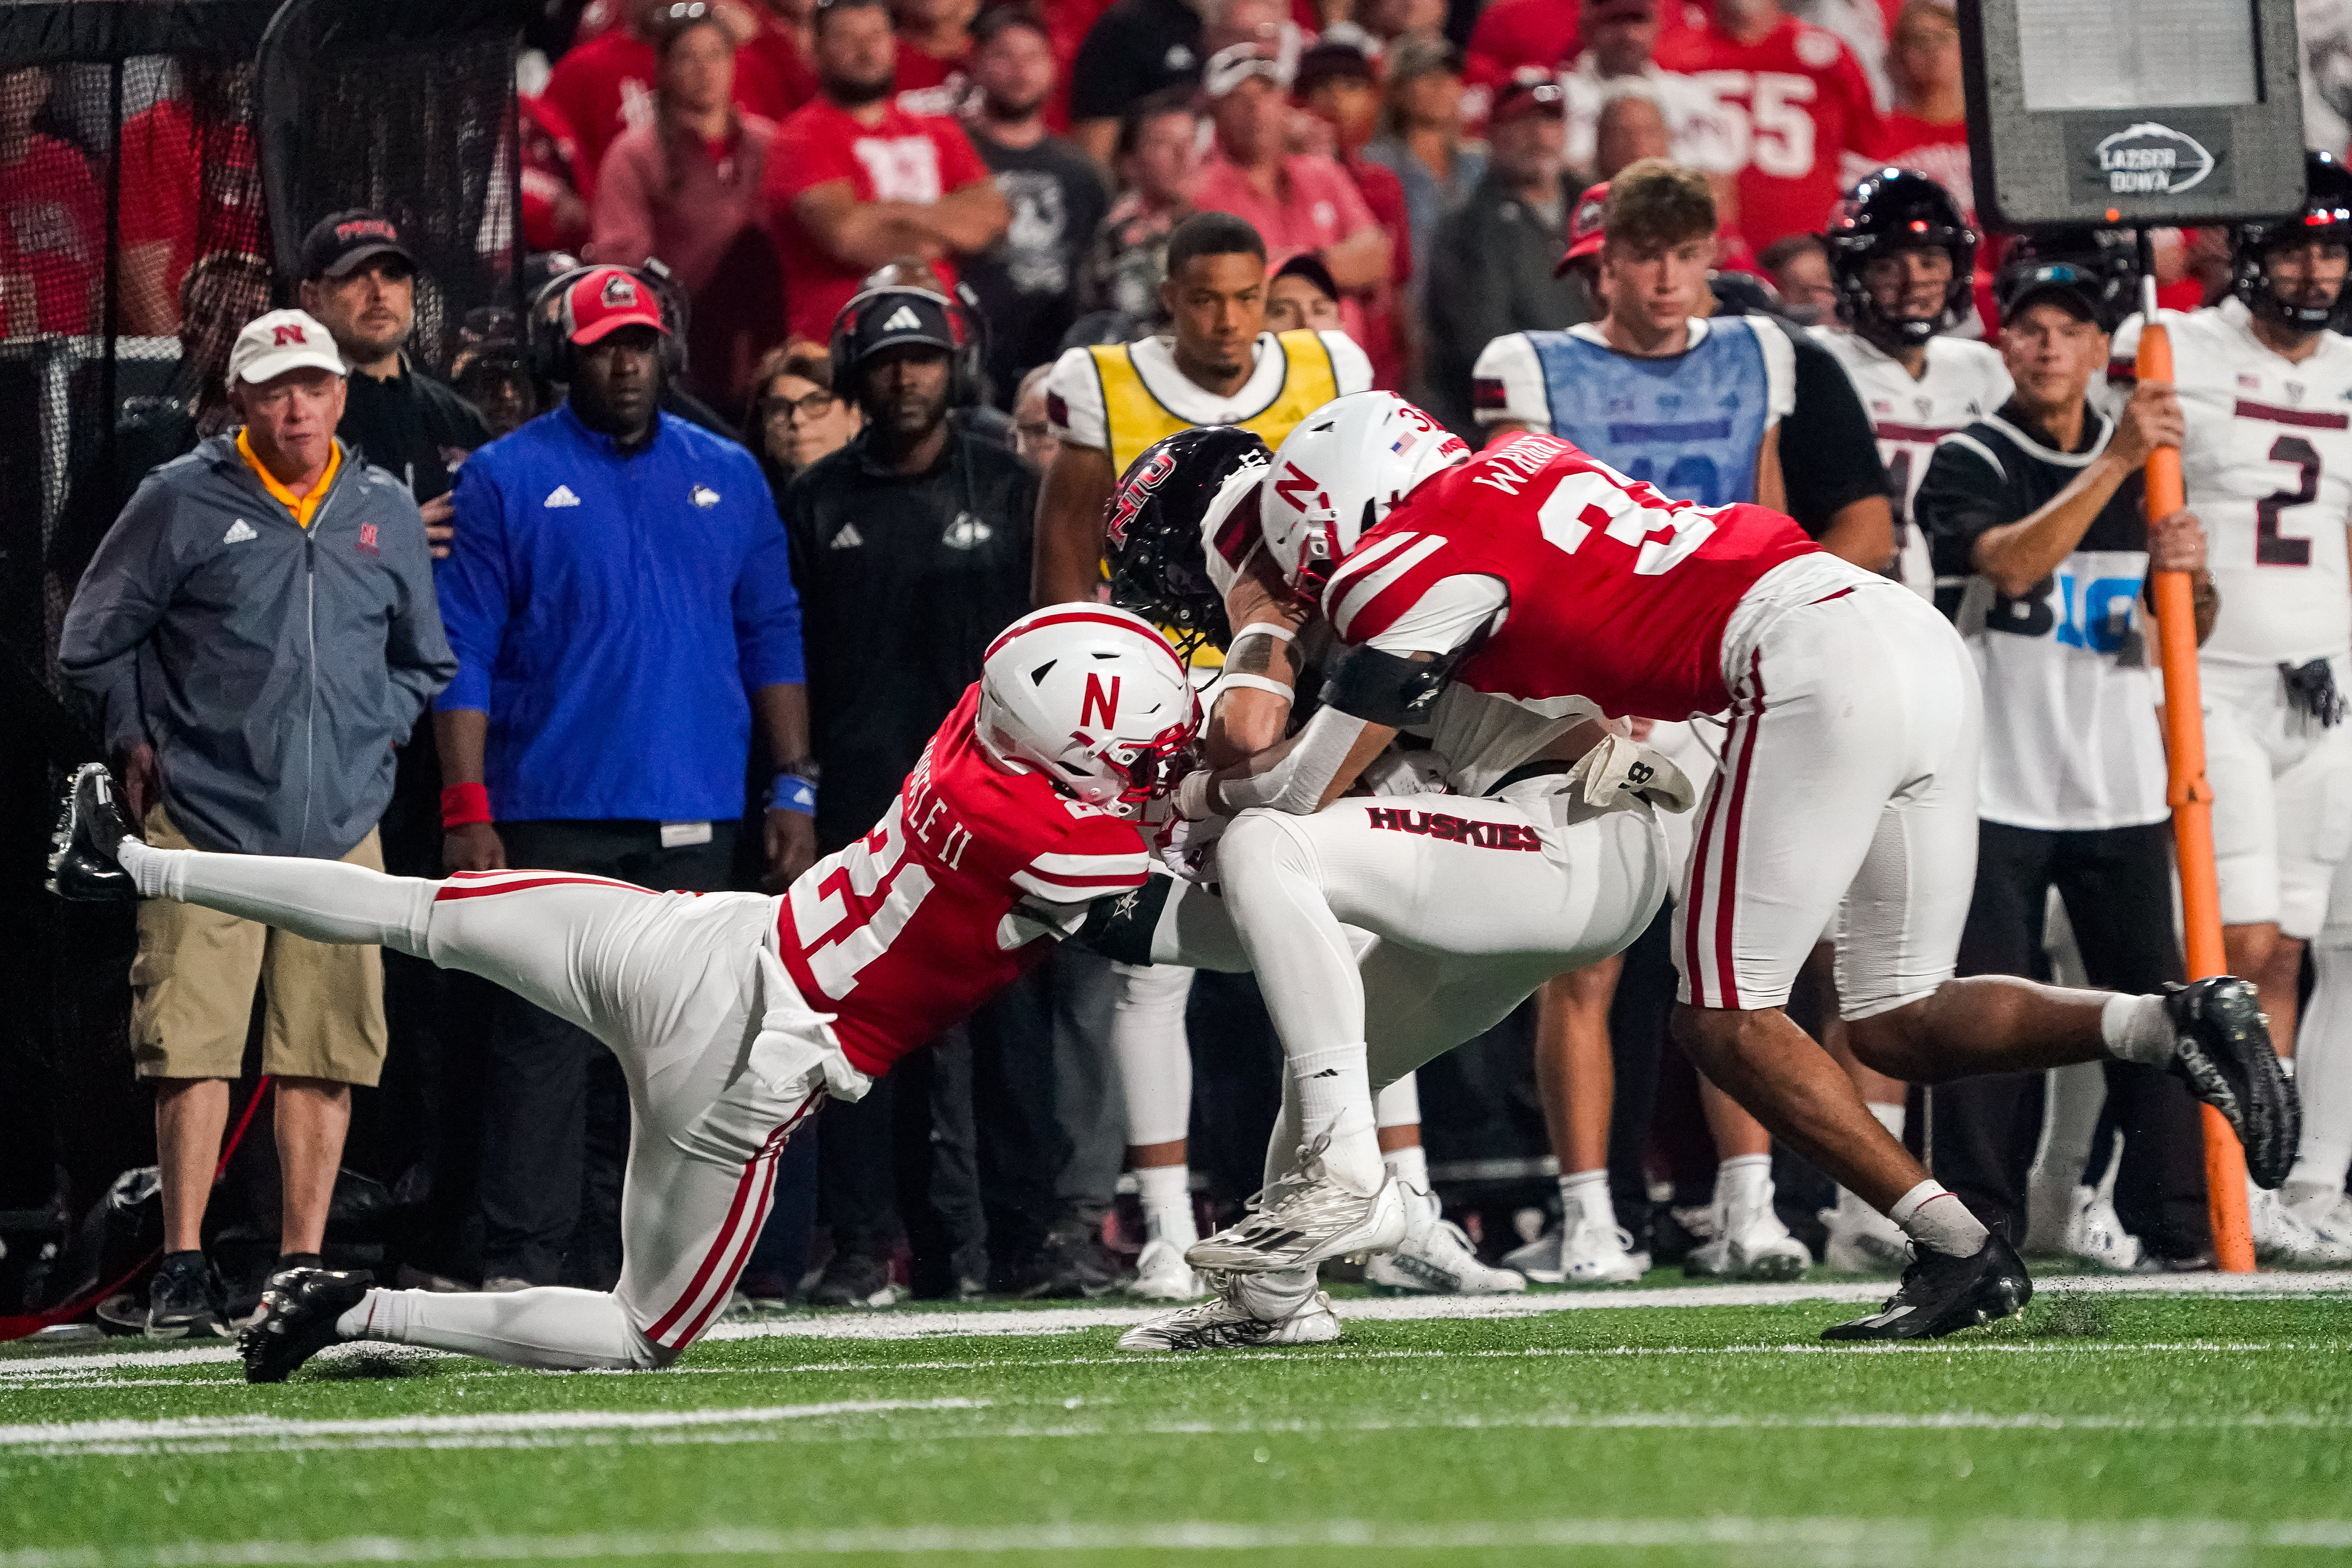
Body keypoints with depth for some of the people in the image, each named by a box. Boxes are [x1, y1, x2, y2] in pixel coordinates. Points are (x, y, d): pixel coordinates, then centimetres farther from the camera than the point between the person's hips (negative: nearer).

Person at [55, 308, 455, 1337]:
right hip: (203, 820, -3)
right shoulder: (182, 501, 0)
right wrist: (139, 741, 6)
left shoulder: (386, 513, 11)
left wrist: (373, 735, 13)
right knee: (194, 1049, -8)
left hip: (340, 826, 3)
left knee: (326, 1055, 1)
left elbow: (423, 661, 25)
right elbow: (94, 641, 8)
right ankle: (183, 1273, -2)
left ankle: (301, 1270, 8)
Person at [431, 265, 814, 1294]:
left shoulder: (727, 477, 14)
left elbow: (771, 637, 15)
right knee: (547, 1043, -7)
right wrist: (466, 812, -11)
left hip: (696, 822, 4)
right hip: (554, 815, -4)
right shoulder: (504, 481, 2)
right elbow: (463, 658, -2)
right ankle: (523, 1266, -6)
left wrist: (792, 789, 6)